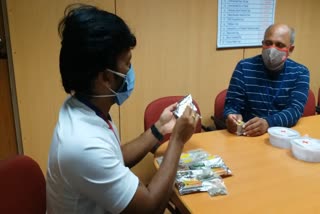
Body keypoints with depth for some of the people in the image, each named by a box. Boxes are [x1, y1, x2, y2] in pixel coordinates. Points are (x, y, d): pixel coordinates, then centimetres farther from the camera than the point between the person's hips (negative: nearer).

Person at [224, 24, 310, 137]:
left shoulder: (300, 73, 0)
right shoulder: (244, 67, -4)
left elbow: (295, 109, -13)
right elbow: (231, 105, -6)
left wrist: (268, 123, -32)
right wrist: (232, 117, -30)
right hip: (247, 135, 2)